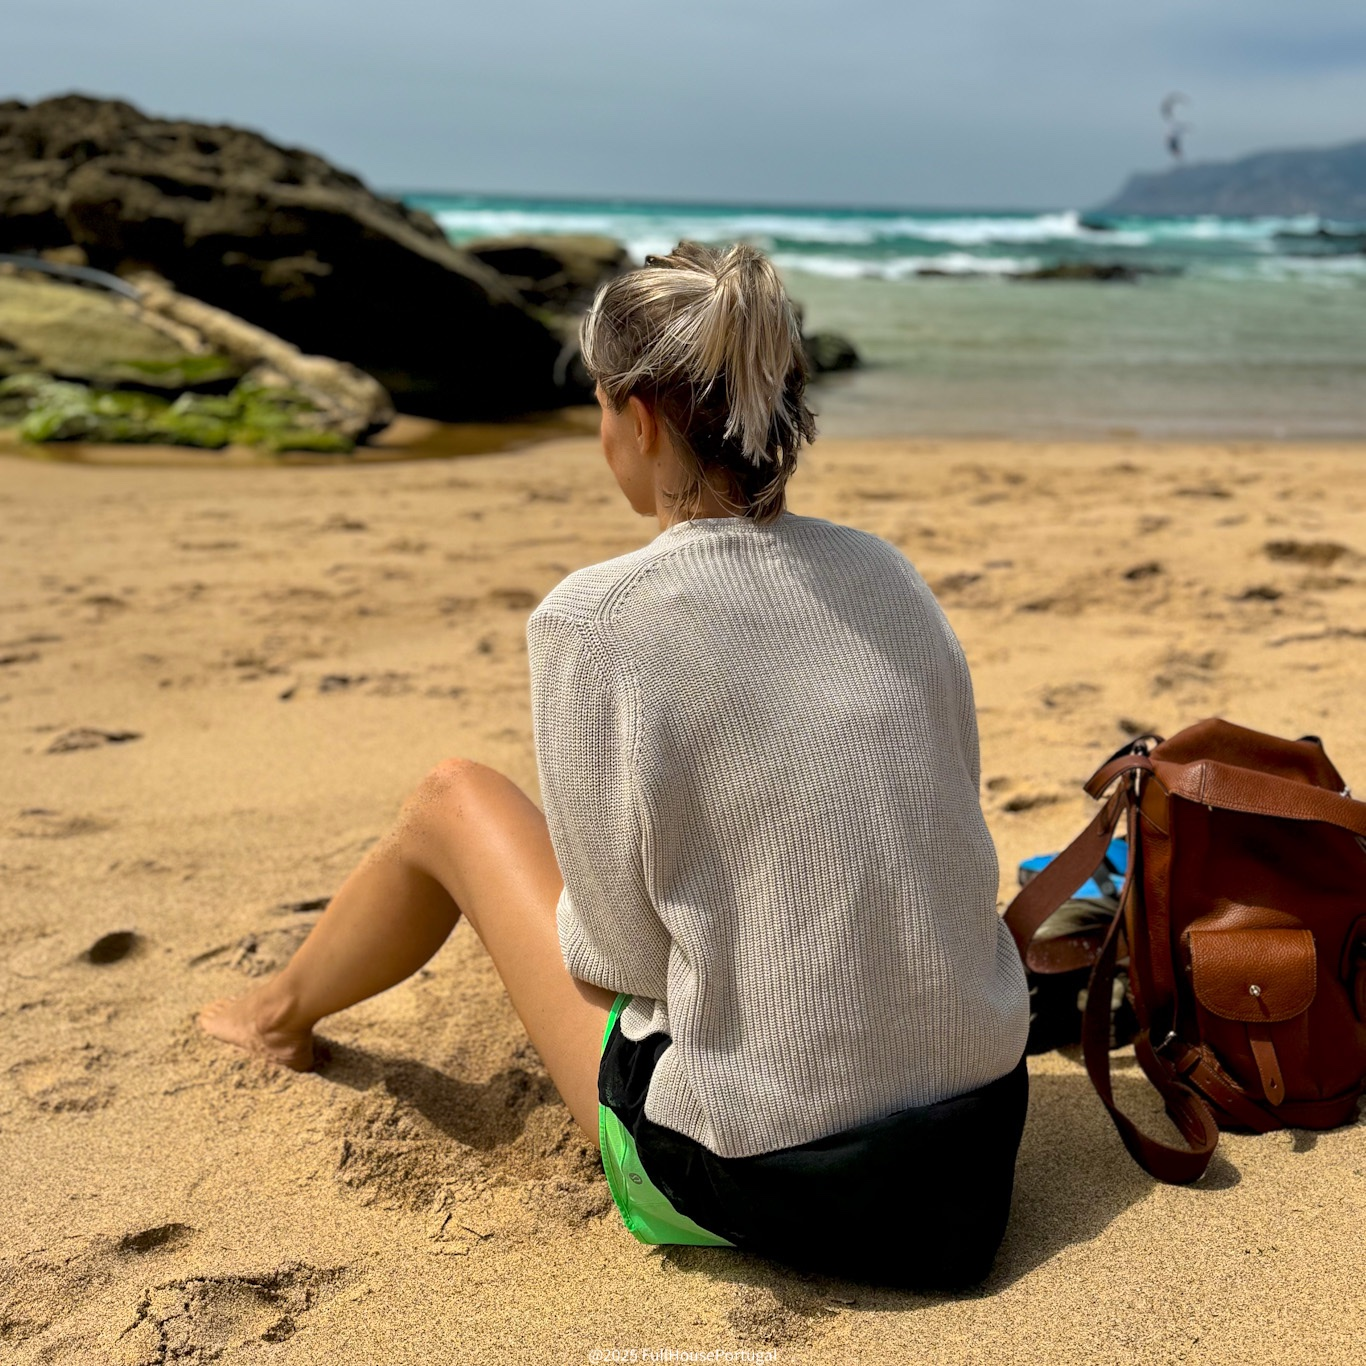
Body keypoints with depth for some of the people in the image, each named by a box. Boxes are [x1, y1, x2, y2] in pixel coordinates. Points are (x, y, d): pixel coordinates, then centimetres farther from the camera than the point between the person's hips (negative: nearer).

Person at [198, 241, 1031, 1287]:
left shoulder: (592, 621, -17)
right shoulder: (887, 573, 1)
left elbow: (621, 951, -11)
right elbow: (932, 835, 10)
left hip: (760, 1182, -5)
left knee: (455, 801, 14)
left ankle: (287, 1011, 44)